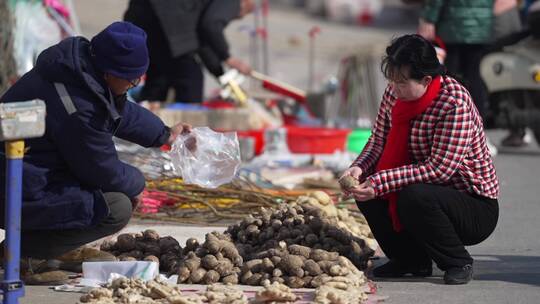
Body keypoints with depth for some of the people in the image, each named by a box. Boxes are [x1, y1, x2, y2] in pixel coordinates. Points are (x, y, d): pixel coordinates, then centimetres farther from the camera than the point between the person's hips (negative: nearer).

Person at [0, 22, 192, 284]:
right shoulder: (77, 110, -29)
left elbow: (120, 110, 24)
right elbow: (104, 171, -15)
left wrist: (164, 134, 32)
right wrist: (136, 183, 5)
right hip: (22, 199, -10)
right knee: (117, 208, -16)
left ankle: (66, 250, 18)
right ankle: (26, 251, -8)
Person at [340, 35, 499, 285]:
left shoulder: (454, 102, -26)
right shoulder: (394, 94, -4)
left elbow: (439, 168, -28)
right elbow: (379, 140, 4)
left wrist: (381, 182, -32)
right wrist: (358, 168, -18)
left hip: (475, 204, -7)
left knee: (414, 197, -34)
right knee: (366, 189, -12)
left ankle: (458, 262, -9)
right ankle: (412, 260, 8)